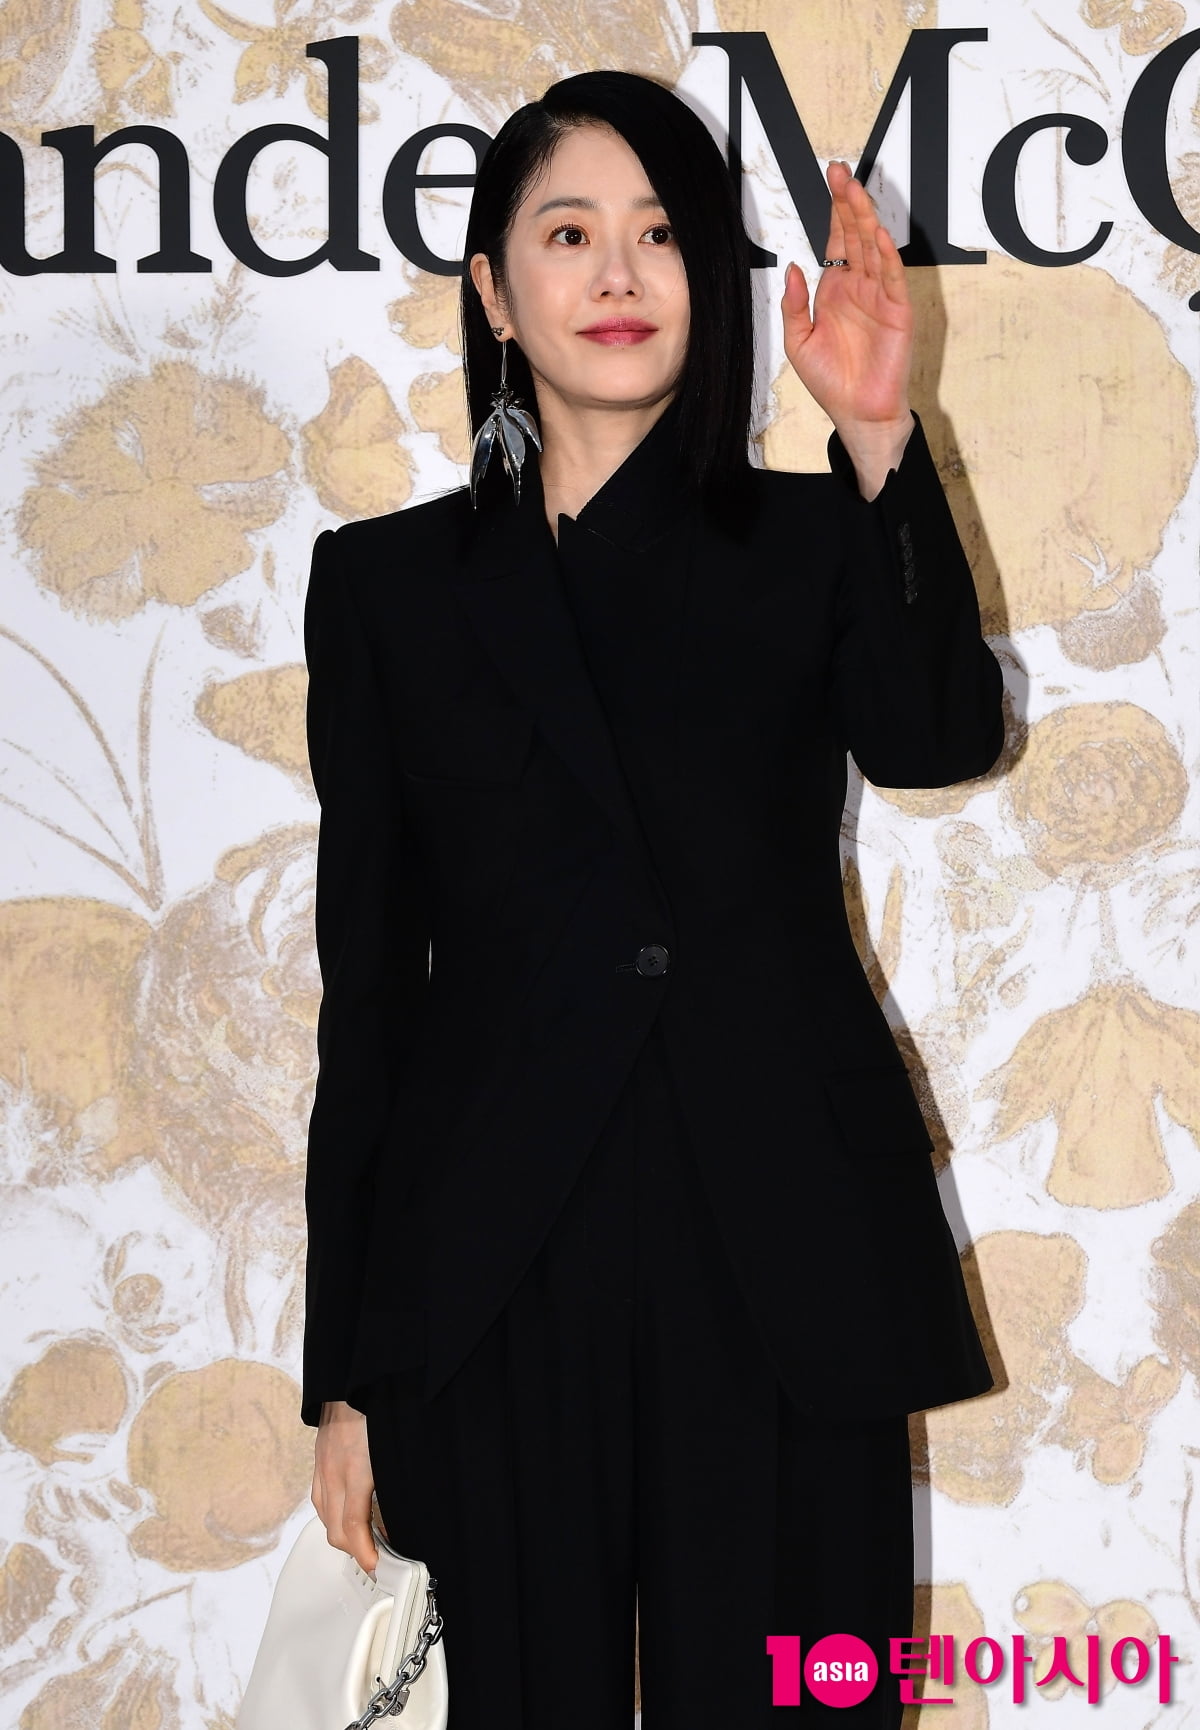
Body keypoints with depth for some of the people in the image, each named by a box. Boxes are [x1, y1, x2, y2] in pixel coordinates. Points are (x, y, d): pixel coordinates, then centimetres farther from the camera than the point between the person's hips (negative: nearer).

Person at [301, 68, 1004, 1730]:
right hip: (495, 1282, 1)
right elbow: (369, 974, 7)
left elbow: (938, 738, -13)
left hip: (784, 1277, 0)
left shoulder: (812, 545, 8)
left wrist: (880, 448, -26)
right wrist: (345, 1373, 5)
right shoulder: (393, 582, 8)